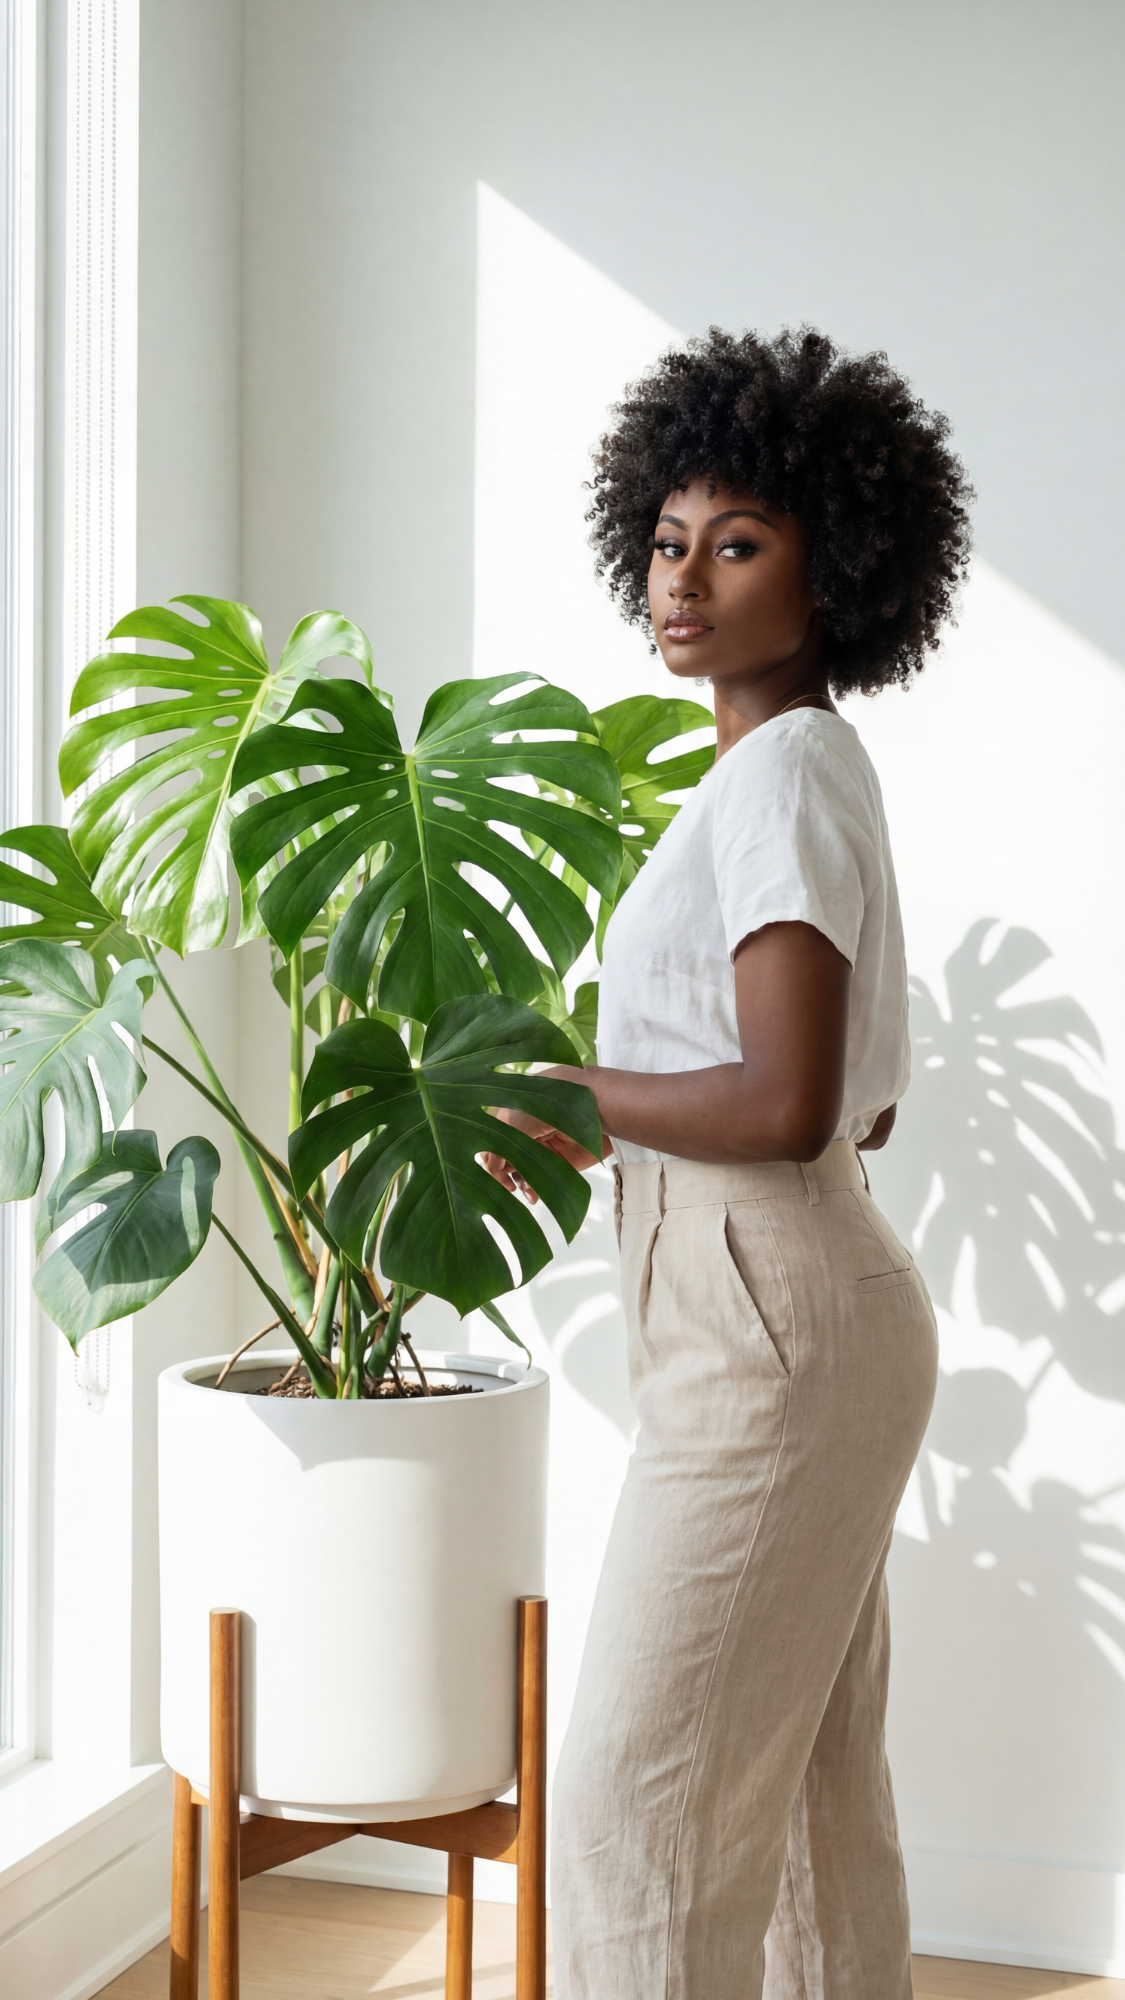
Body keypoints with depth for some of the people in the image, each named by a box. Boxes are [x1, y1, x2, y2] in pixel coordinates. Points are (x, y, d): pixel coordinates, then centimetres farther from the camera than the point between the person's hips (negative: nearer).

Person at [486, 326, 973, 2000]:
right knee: (812, 1790, 15)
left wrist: (569, 1087, -10)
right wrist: (595, 1120, 16)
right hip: (826, 1316, 10)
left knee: (643, 1796, -5)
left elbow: (786, 1104, -24)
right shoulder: (816, 767, 15)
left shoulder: (783, 773, -13)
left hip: (771, 1338, -10)